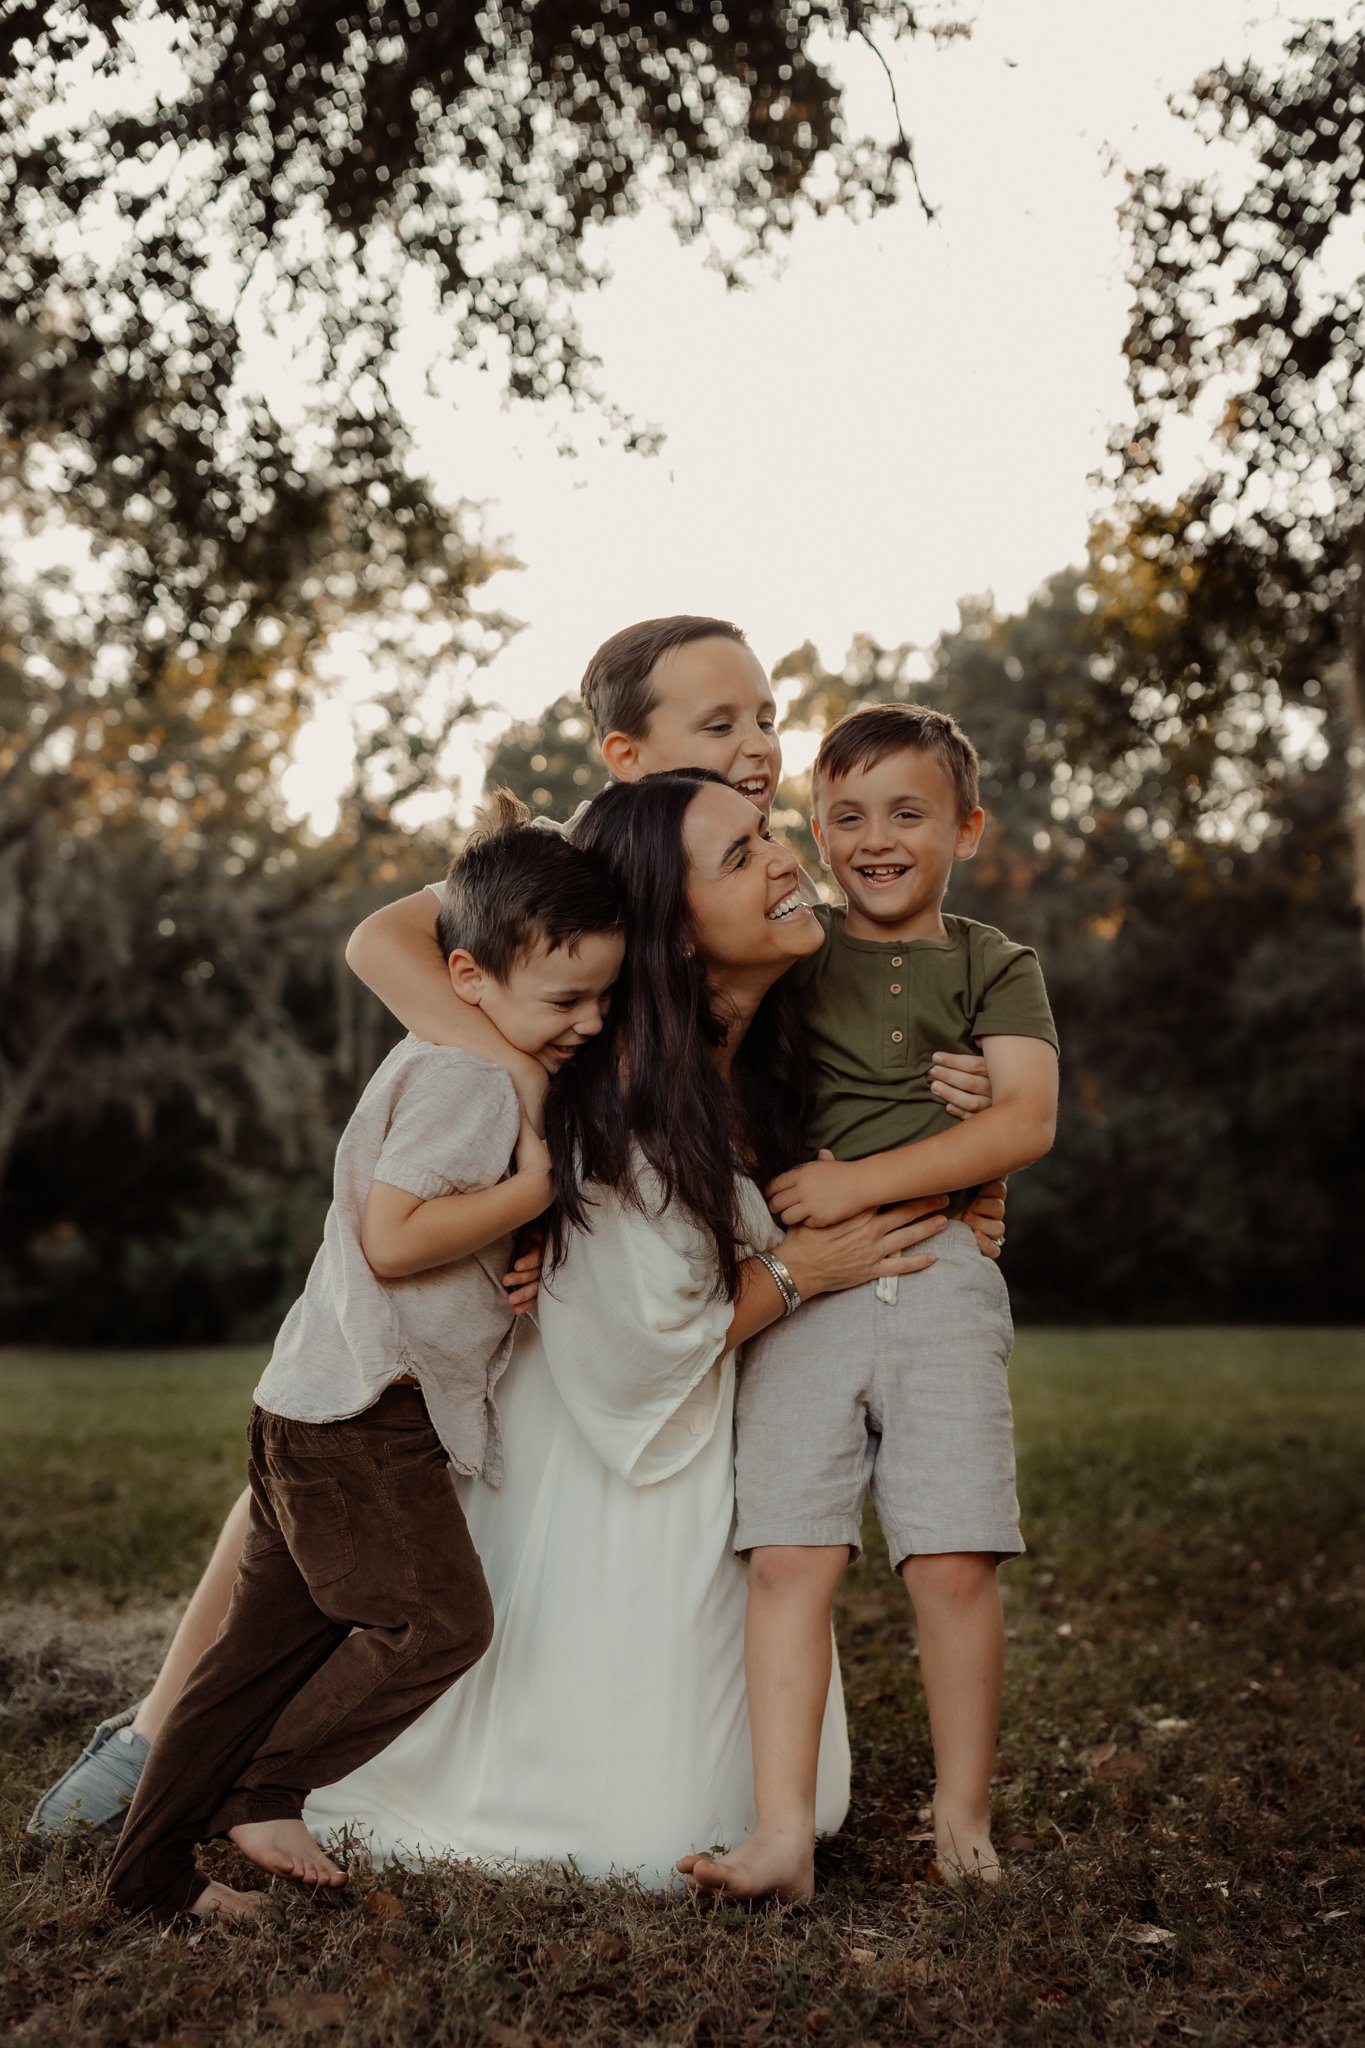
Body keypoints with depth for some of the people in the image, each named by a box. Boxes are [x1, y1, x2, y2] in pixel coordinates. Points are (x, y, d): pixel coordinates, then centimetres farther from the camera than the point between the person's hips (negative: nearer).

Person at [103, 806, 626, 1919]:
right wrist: (532, 1190, -18)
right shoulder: (464, 1076, -16)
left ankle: (152, 1867, 19)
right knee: (439, 1619, -7)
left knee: (276, 1636, 12)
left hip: (320, 1407, 10)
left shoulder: (461, 1068, 17)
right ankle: (266, 1794, 6)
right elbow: (392, 1238, -23)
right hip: (366, 1409, -10)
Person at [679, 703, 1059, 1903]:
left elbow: (1025, 1123, -4)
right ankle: (783, 1836, -3)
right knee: (791, 1556, -7)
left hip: (938, 1275, -1)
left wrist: (860, 1182, -12)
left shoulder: (995, 968, 10)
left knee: (953, 1561, -4)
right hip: (797, 1283, 1)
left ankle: (963, 1827, 11)